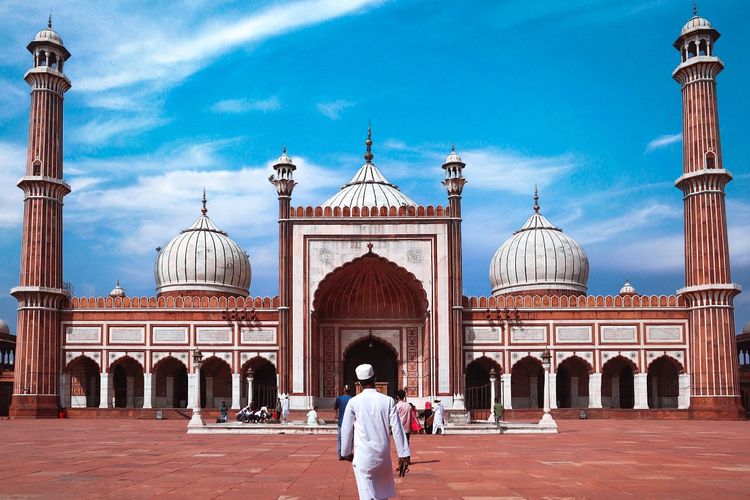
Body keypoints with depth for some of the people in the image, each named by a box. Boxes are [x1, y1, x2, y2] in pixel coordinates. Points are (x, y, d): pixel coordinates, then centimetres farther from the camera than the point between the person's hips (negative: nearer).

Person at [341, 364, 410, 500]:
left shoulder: (354, 402, -4)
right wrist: (403, 454, 0)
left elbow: (346, 429, 3)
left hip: (363, 455, -2)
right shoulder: (388, 401, -3)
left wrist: (347, 452, 17)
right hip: (383, 453, 2)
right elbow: (397, 429, -4)